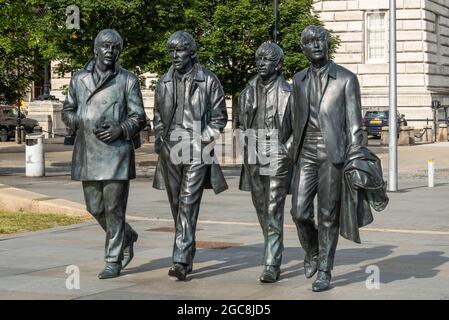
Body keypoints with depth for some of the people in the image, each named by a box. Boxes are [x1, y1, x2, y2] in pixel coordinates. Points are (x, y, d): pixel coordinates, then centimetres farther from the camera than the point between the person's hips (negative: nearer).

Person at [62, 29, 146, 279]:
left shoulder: (128, 80, 0)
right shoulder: (79, 79, 9)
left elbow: (139, 118, 1)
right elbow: (67, 111, 17)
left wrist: (120, 129, -18)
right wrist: (82, 123, -4)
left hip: (116, 152, -4)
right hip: (87, 153, 4)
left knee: (114, 208, -4)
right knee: (95, 207, 9)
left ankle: (114, 261, 6)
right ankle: (127, 237, 34)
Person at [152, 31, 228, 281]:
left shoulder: (208, 81, -1)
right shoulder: (165, 82, 13)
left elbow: (220, 117, 1)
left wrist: (204, 139, -9)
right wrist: (159, 140, 9)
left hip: (197, 152, -5)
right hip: (170, 152, 5)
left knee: (188, 205, -12)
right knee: (177, 205, 12)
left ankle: (182, 261, -17)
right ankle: (188, 249, 28)